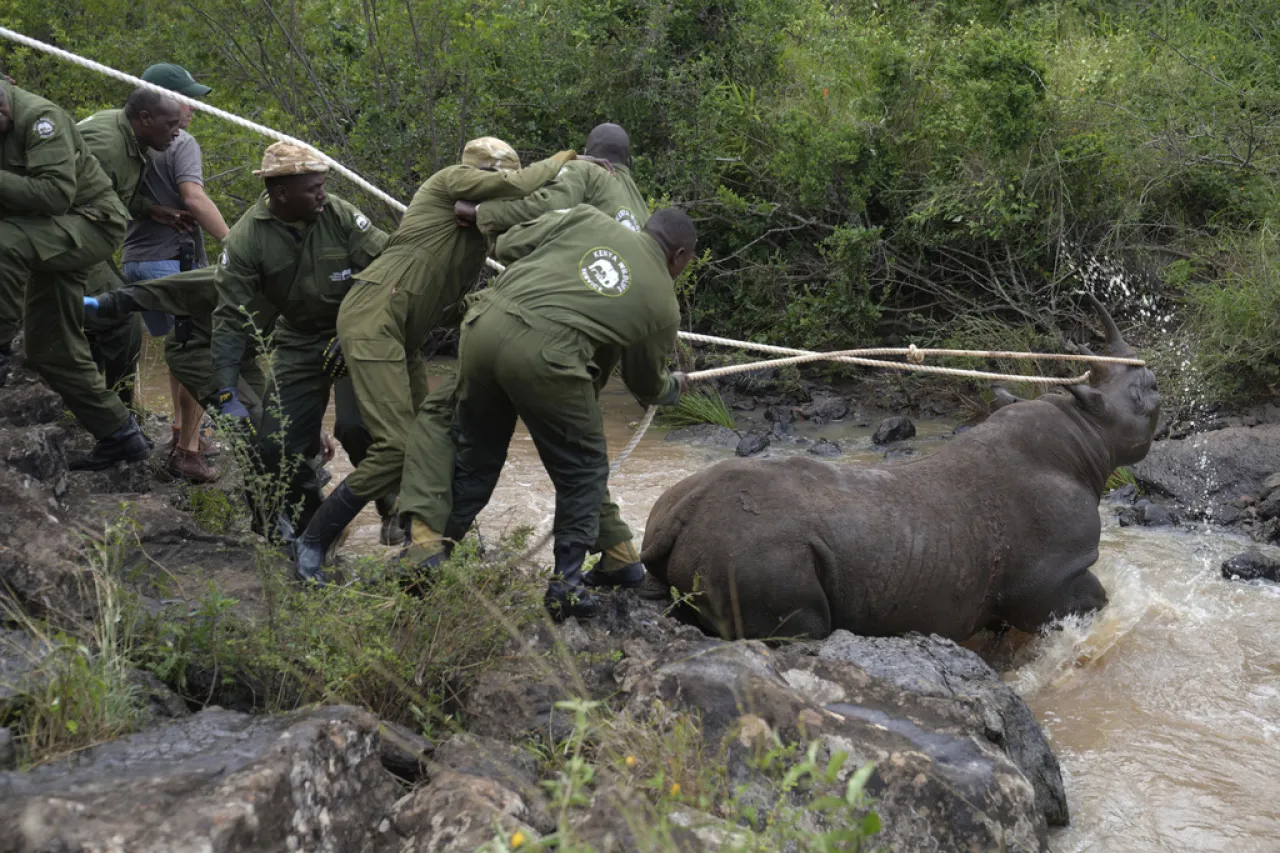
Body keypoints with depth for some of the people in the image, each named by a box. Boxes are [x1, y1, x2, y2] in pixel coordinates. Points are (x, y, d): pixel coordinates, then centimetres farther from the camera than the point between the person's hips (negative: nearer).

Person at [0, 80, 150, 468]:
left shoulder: (38, 116, -20)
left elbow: (57, 193, -29)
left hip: (91, 220, -9)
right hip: (49, 237, 9)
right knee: (50, 350, 9)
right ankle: (120, 435, 19)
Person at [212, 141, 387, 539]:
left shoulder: (339, 215, -13)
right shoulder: (246, 238, -12)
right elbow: (231, 319, -11)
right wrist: (227, 395, -17)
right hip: (301, 344, 2)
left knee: (357, 428, -23)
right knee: (275, 449, -5)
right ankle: (309, 519, 23)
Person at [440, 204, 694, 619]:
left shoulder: (586, 220, 17)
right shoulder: (663, 303, 16)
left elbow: (508, 245, 18)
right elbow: (646, 385, 30)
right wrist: (675, 385, 53)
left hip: (485, 326, 4)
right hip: (545, 357, -4)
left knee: (475, 459, 22)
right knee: (583, 471, 17)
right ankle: (566, 585, 15)